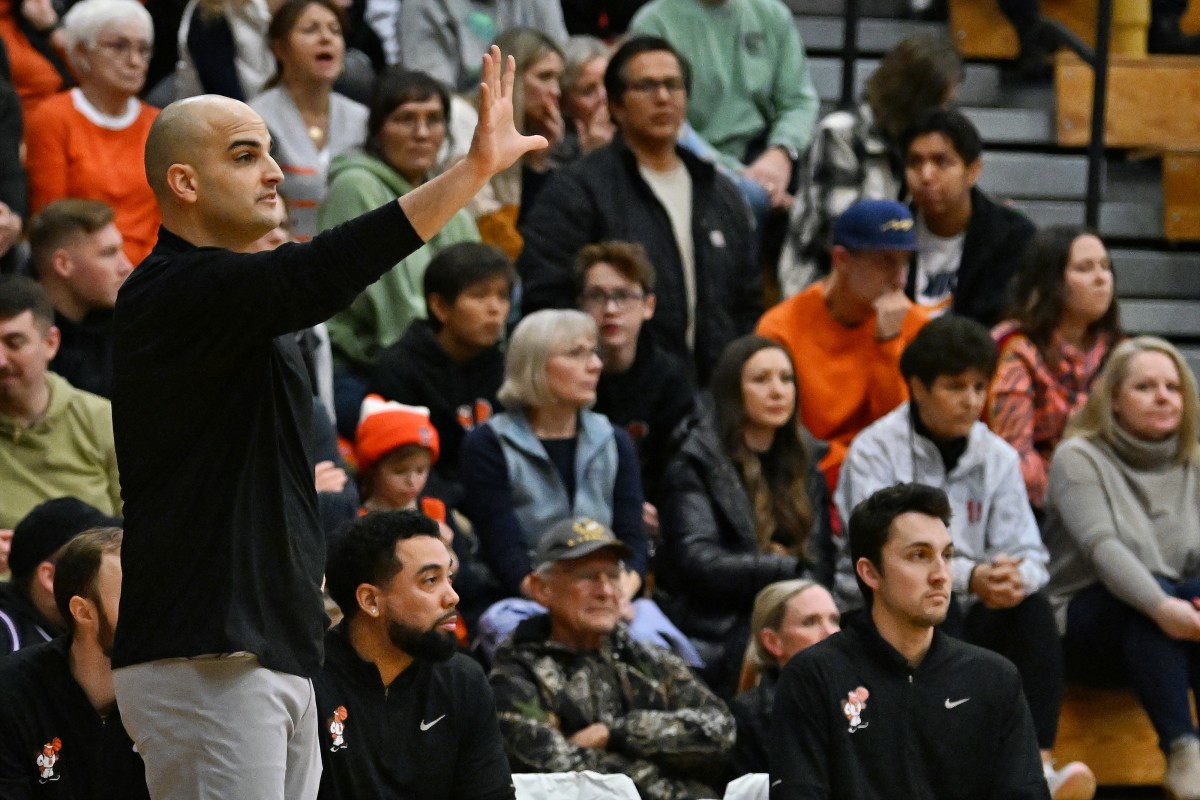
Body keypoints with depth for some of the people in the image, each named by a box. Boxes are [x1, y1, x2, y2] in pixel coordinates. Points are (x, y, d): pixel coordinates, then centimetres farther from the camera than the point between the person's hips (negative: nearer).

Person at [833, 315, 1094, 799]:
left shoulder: (998, 458, 9)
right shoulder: (875, 451, -5)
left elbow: (1028, 553, 0)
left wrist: (1015, 578, -27)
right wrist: (968, 577, -32)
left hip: (967, 620, 4)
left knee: (1032, 605, -24)